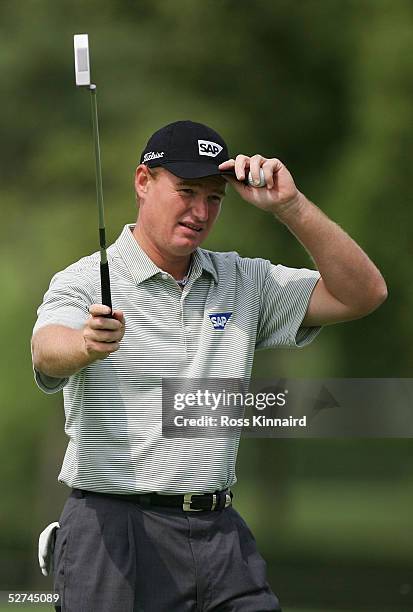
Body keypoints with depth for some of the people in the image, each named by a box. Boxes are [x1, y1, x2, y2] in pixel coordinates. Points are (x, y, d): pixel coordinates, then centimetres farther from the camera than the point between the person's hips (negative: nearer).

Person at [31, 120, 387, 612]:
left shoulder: (245, 282, 12)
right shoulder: (86, 282, -5)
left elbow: (363, 293, 5)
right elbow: (48, 352, -25)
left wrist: (290, 206, -6)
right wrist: (88, 344, -49)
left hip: (221, 535, 5)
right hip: (115, 530, -4)